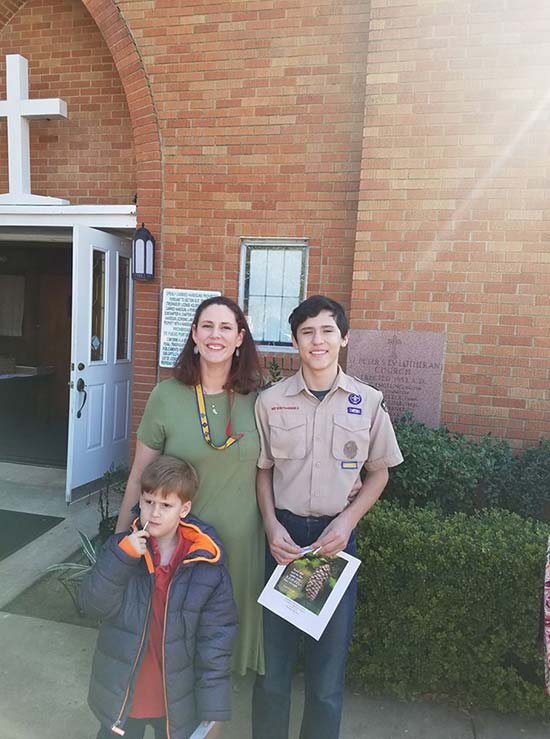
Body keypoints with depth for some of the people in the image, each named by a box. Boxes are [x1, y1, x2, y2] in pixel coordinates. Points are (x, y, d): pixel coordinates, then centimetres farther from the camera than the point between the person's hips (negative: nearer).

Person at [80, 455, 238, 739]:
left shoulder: (208, 566, -16)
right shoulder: (121, 548, -10)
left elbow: (216, 639, -11)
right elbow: (93, 604, -16)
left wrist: (213, 708, -8)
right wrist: (122, 556, -29)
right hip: (120, 695, 2)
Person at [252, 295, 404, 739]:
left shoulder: (369, 402, -4)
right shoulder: (270, 401, -3)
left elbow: (379, 472, 5)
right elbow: (263, 469, 5)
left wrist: (347, 522, -7)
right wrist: (272, 527, -6)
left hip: (336, 536, 0)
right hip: (284, 534, 1)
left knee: (329, 662, 12)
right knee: (274, 657, 13)